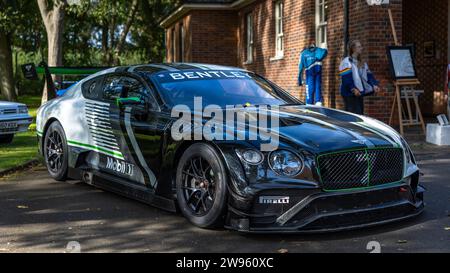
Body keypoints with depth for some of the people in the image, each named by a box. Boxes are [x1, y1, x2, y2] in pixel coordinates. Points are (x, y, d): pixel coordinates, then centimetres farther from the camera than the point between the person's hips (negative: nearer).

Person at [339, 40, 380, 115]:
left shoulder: (363, 63, 19)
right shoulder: (346, 62, -8)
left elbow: (369, 76, 13)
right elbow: (346, 78, -17)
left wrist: (374, 85, -5)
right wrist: (353, 89, -27)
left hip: (360, 94, 9)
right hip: (350, 94, -9)